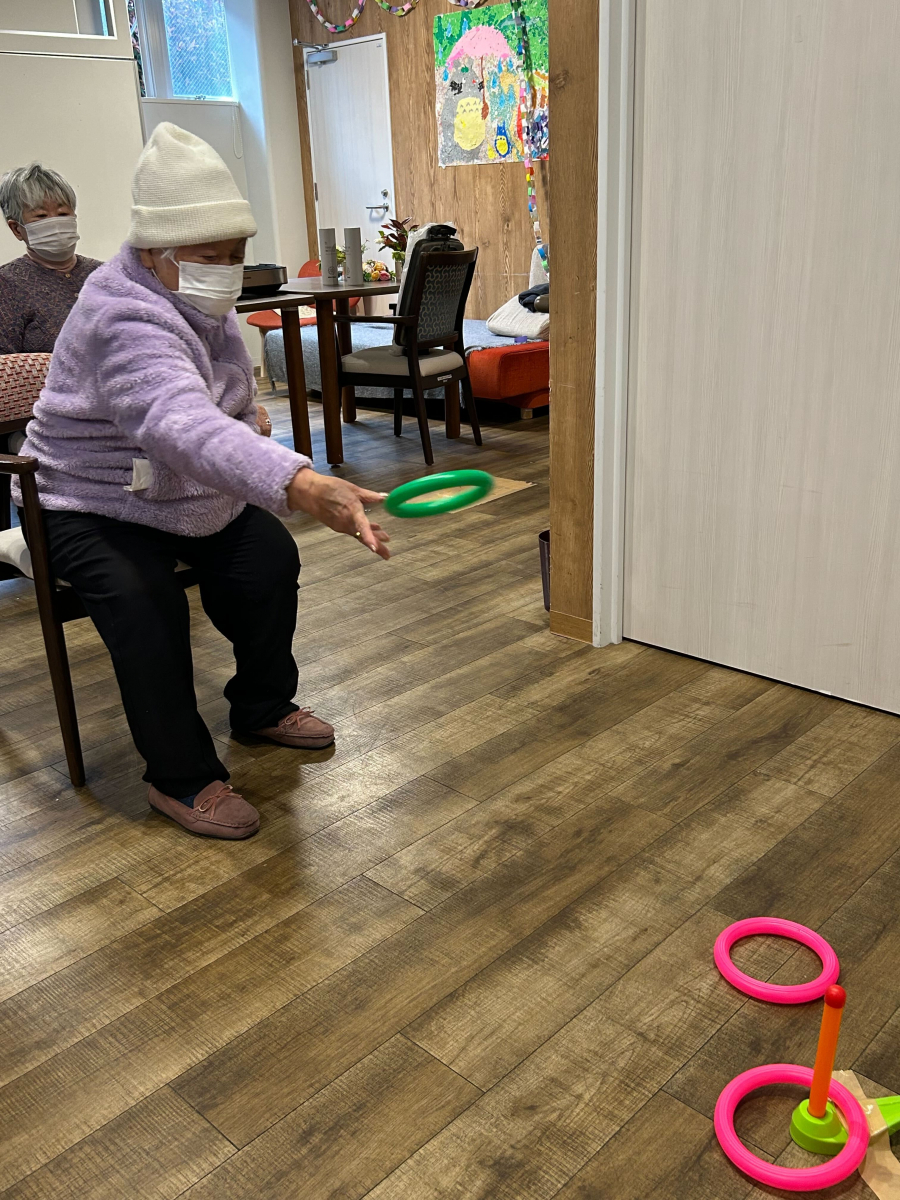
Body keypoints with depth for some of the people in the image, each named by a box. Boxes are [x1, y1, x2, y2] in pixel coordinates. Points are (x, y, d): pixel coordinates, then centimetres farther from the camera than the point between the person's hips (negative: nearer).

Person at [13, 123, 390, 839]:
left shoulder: (203, 301, 0)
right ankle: (181, 778, -14)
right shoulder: (125, 319, -32)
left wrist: (245, 415, 0)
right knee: (147, 603, -30)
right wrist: (303, 487, -68)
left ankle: (263, 706, 14)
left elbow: (229, 399, 23)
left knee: (272, 559, -9)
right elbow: (184, 427, -54)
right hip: (94, 509, -8)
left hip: (193, 497, 8)